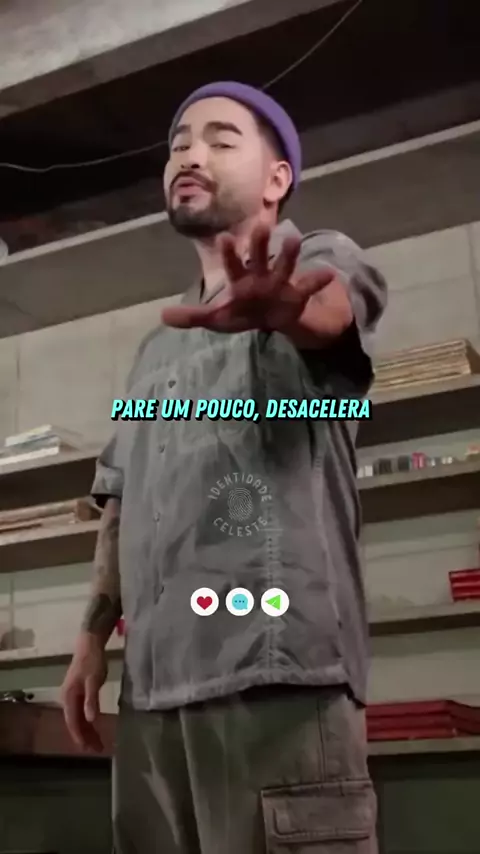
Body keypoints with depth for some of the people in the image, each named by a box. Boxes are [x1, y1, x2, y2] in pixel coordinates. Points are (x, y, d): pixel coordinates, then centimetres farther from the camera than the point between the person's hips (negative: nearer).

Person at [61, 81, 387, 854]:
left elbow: (327, 308, -20)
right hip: (155, 673, 7)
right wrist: (94, 631, 15)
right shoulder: (157, 345, 26)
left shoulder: (319, 259, 6)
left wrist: (279, 306, -43)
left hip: (274, 651, -6)